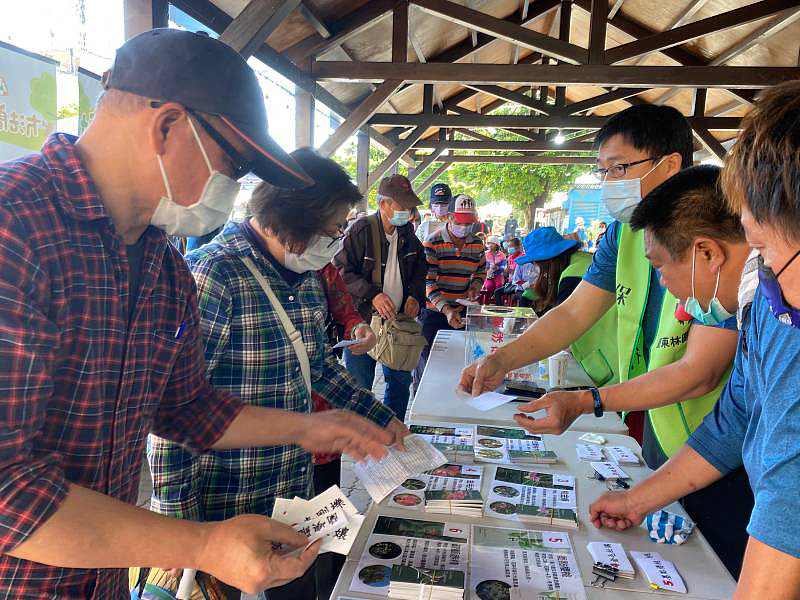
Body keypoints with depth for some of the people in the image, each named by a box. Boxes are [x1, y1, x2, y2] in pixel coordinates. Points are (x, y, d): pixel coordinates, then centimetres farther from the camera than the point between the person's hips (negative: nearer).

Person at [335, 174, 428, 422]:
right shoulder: (361, 230, -13)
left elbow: (420, 266, 19)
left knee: (400, 381, 14)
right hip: (361, 321, -6)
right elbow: (342, 271, -14)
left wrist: (415, 295, 2)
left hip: (398, 321, 6)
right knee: (360, 385, 3)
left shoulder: (407, 232, 6)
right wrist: (372, 294, -25)